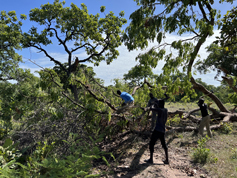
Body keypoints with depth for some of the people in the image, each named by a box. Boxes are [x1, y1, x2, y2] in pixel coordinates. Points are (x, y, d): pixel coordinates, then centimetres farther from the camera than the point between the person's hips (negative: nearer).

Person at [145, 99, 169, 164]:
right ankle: (167, 160, 18)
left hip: (157, 130, -8)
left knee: (151, 144, 2)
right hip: (163, 130, 8)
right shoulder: (166, 110, 9)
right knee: (164, 145, 15)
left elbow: (151, 109, -13)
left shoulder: (160, 110, -14)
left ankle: (151, 159, 4)